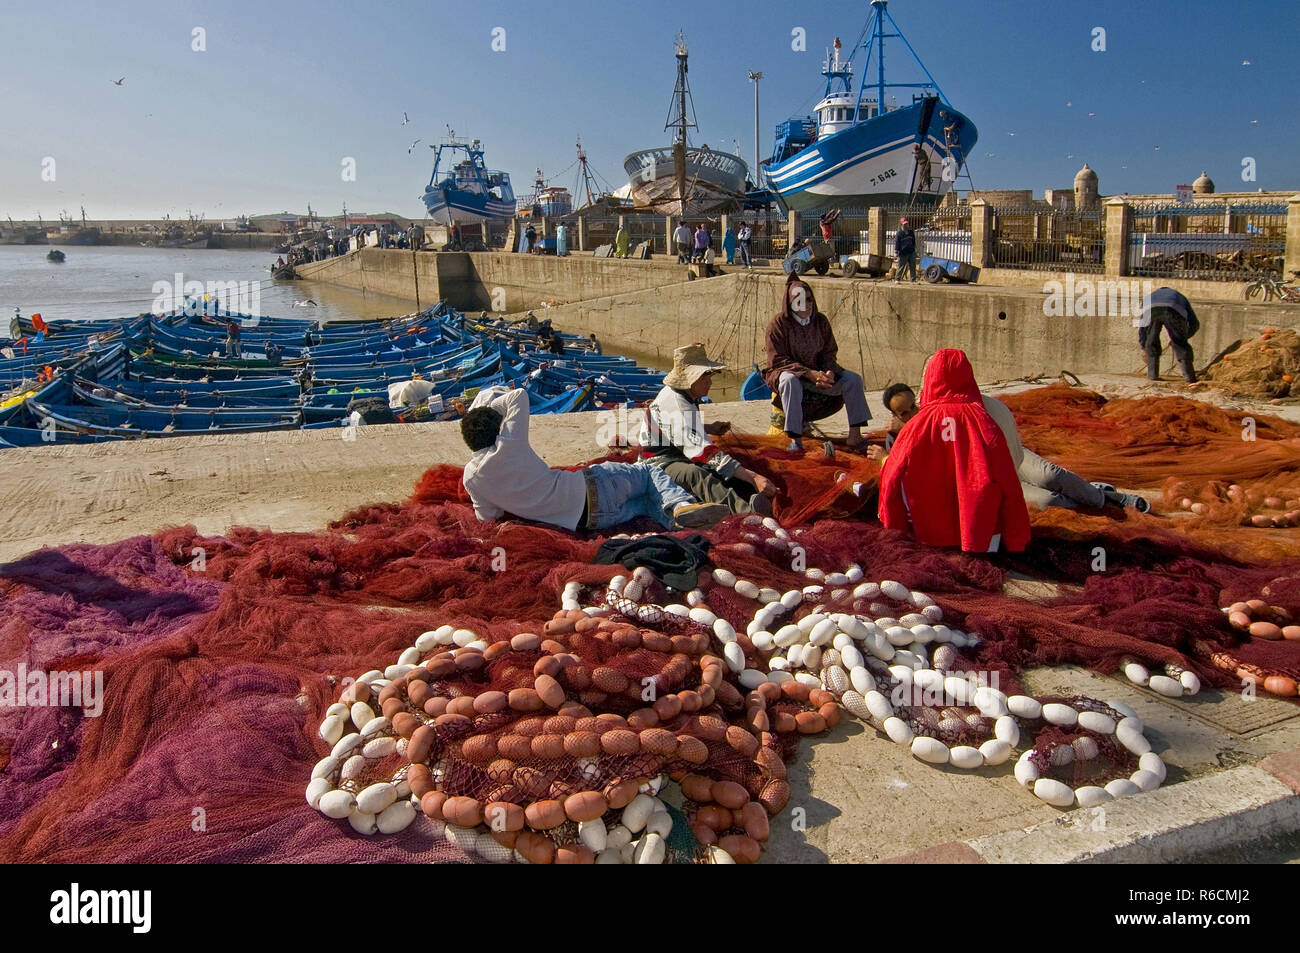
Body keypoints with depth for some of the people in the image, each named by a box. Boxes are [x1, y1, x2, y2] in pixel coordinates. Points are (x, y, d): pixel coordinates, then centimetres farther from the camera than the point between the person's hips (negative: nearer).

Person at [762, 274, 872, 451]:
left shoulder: (820, 321, 3)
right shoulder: (778, 324, -11)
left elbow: (829, 354, 5)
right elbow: (778, 360, -16)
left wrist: (829, 372, -19)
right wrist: (809, 373, -26)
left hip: (817, 372, 5)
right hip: (786, 372, -5)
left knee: (853, 379, -14)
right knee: (790, 381, -41)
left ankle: (855, 436, -16)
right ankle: (795, 439, -40)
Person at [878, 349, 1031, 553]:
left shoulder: (916, 426, -4)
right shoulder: (984, 423, -4)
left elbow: (890, 483, 1)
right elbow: (1009, 488, -1)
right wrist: (1017, 543, 9)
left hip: (929, 539, 0)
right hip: (982, 541, 1)